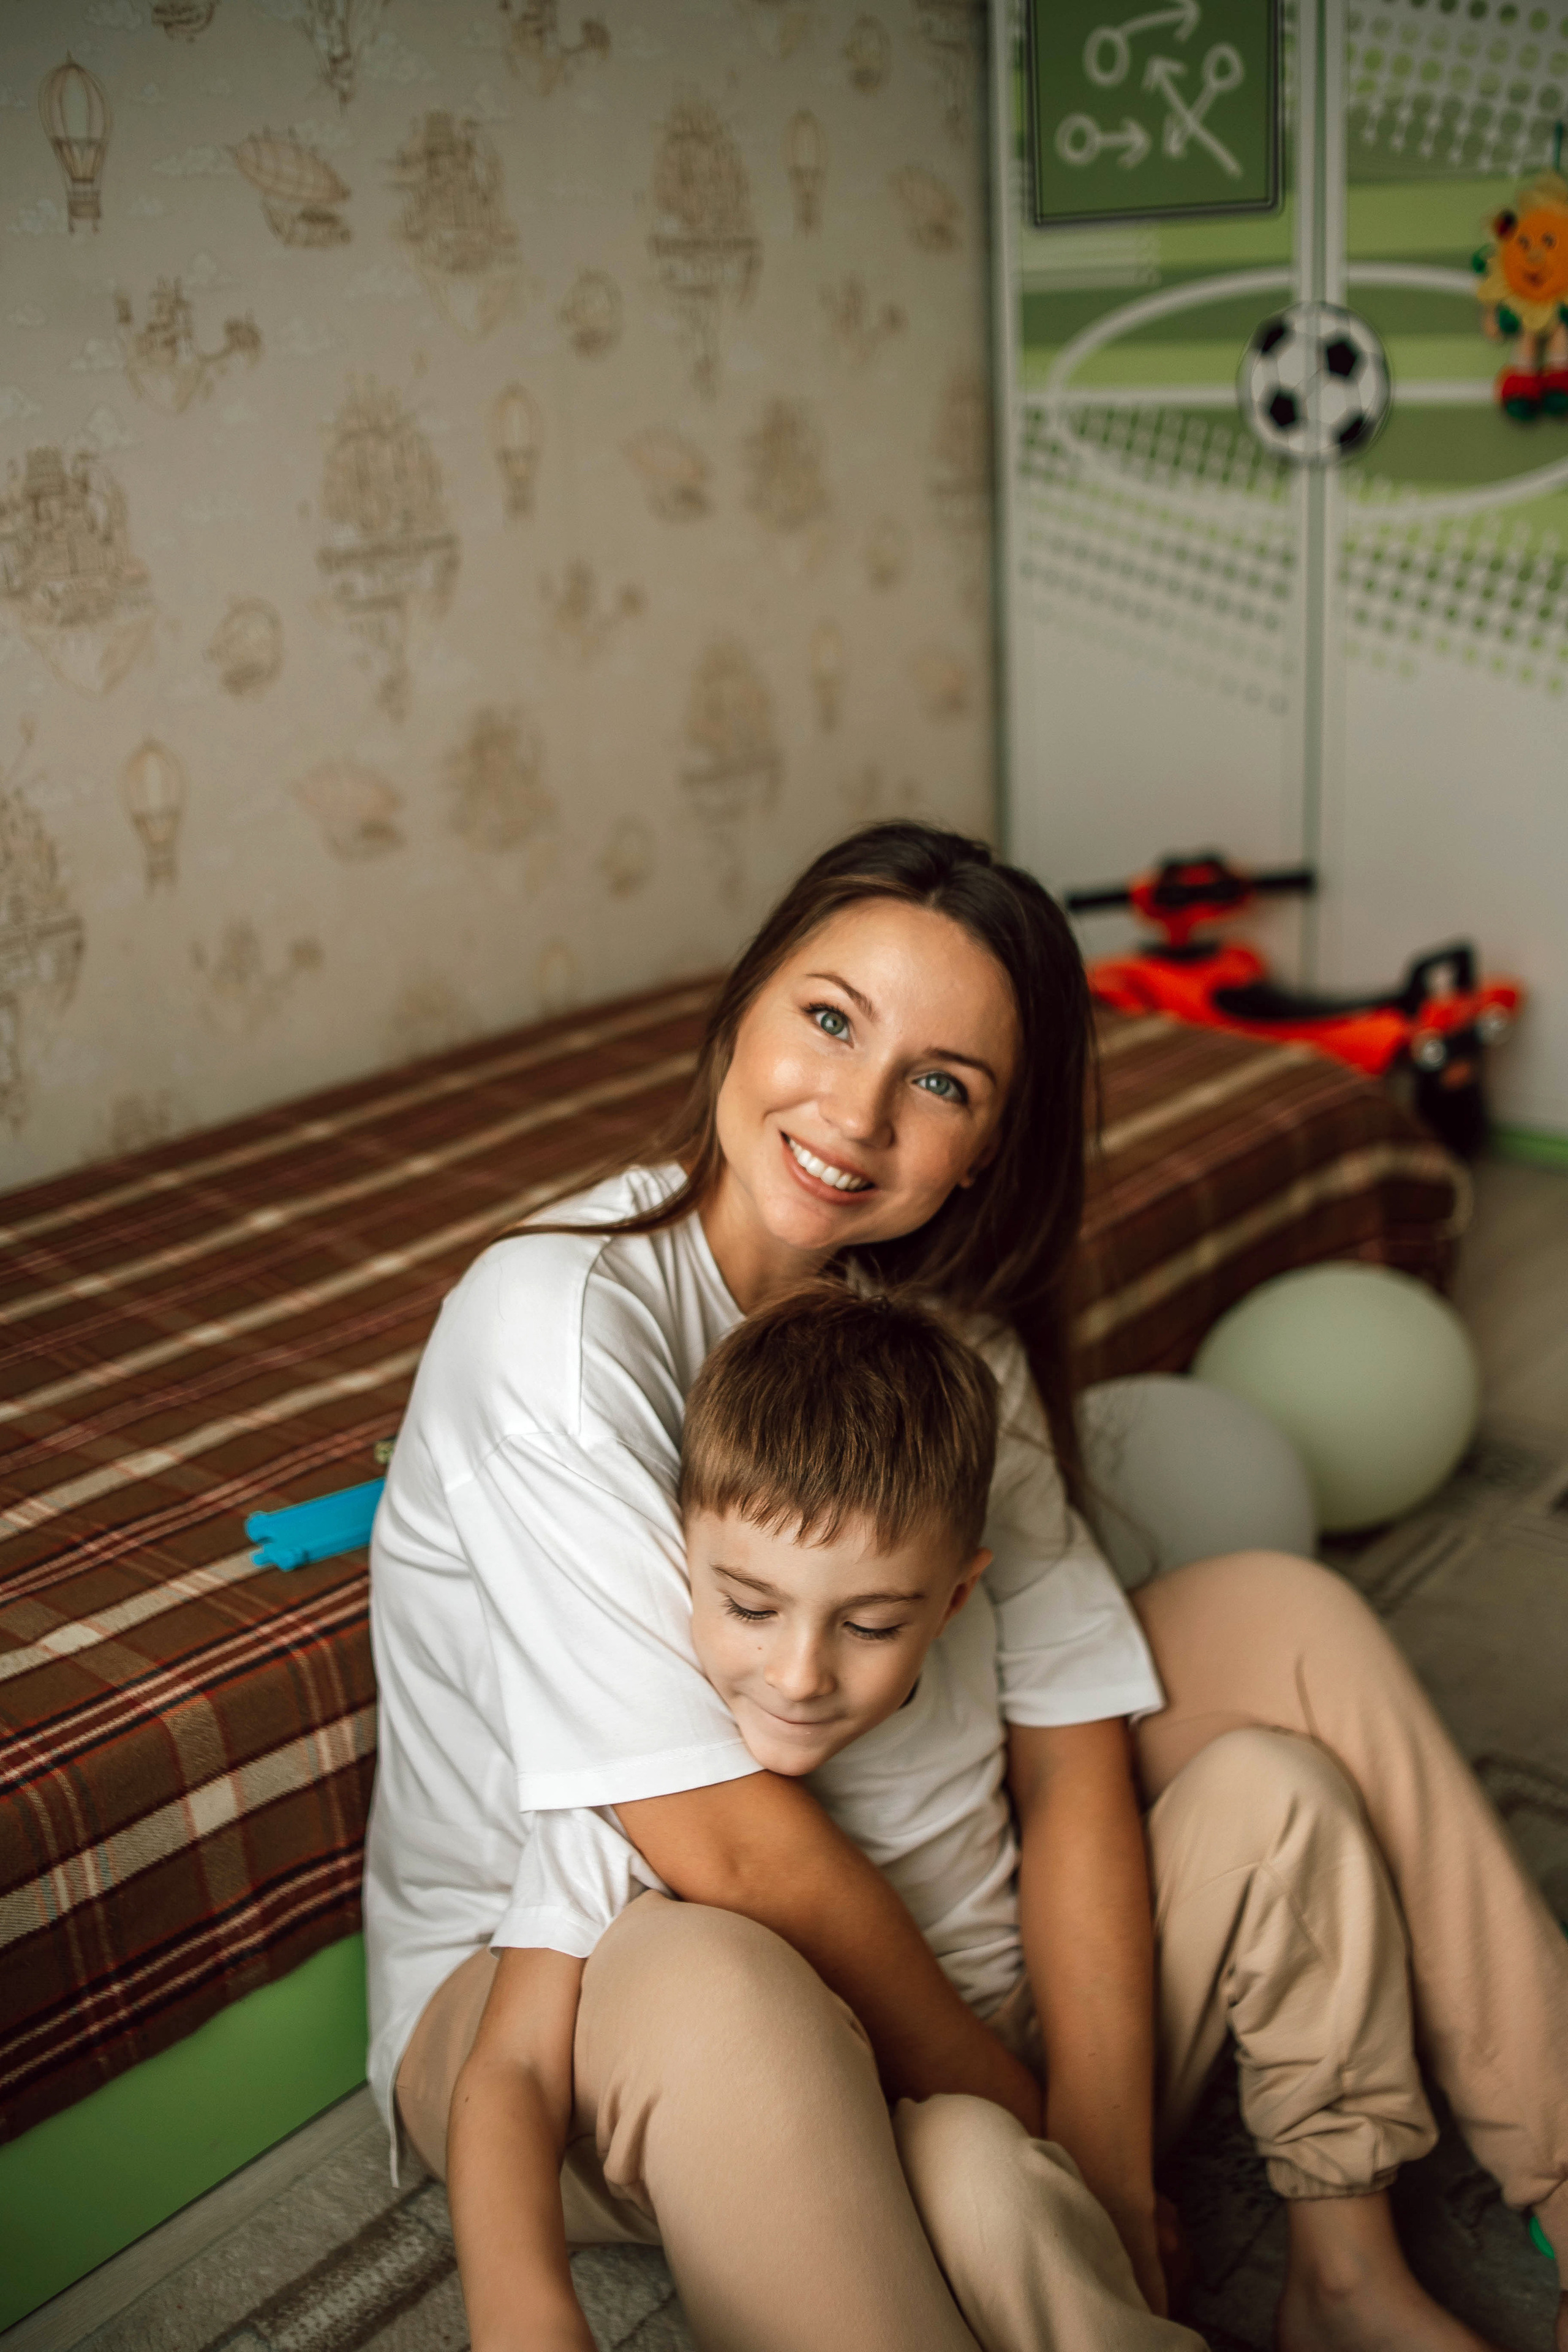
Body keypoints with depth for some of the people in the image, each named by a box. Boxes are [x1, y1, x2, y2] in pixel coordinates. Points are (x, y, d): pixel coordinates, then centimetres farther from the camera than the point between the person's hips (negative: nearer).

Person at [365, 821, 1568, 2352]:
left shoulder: (942, 1330, -6)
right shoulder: (559, 1323, -27)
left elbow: (1071, 1739, -12)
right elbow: (718, 1844, -29)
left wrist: (1102, 2159, -20)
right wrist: (1008, 2119, -19)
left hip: (860, 1885, 6)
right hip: (529, 1978, -6)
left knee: (1280, 1616, -4)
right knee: (712, 1996, -42)